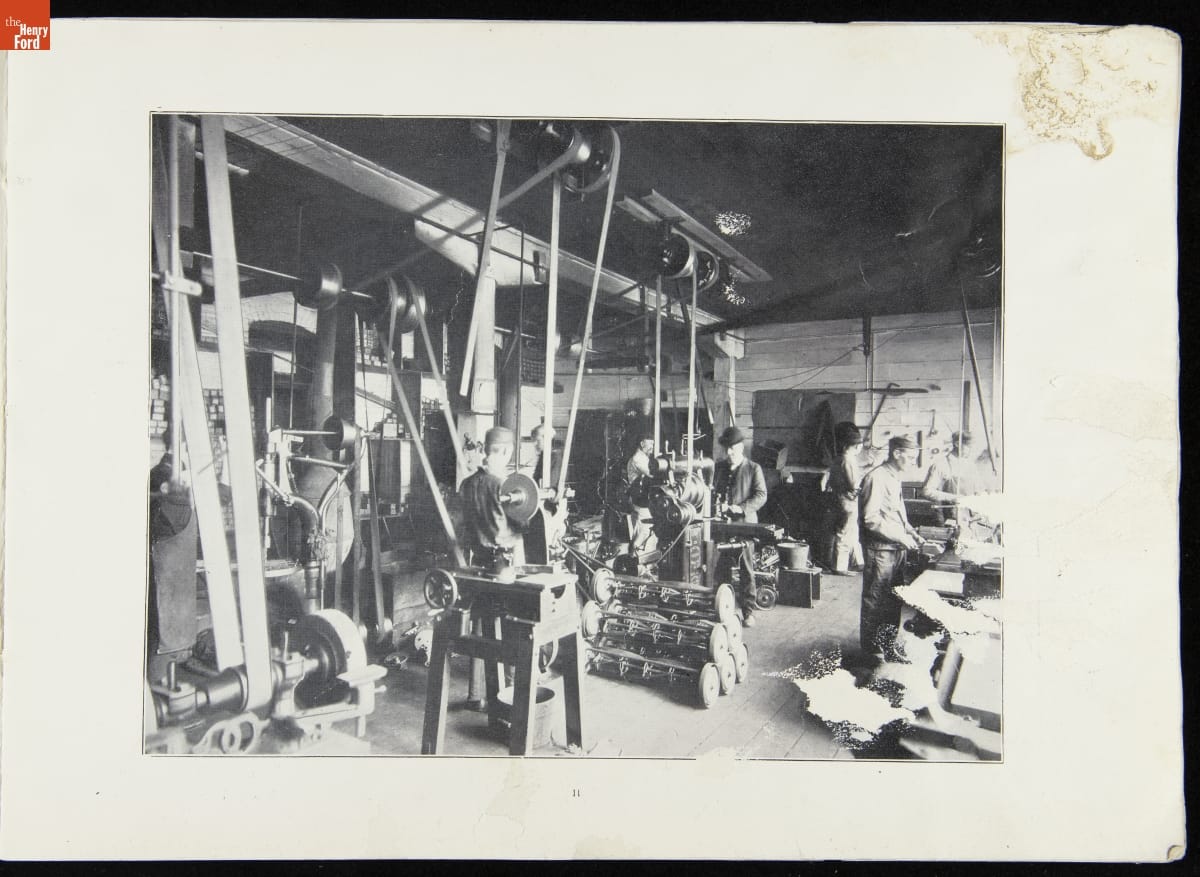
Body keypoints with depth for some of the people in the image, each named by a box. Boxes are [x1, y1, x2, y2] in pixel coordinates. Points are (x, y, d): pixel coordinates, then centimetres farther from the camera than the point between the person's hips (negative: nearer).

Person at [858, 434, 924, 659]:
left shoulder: (896, 477, 14)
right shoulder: (877, 478, -16)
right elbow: (871, 519, -21)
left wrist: (910, 531, 10)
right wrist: (901, 537, -18)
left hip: (896, 548, 9)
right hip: (880, 549, -9)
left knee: (894, 600, 16)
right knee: (875, 600, 1)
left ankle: (890, 644, 28)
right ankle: (871, 649, 12)